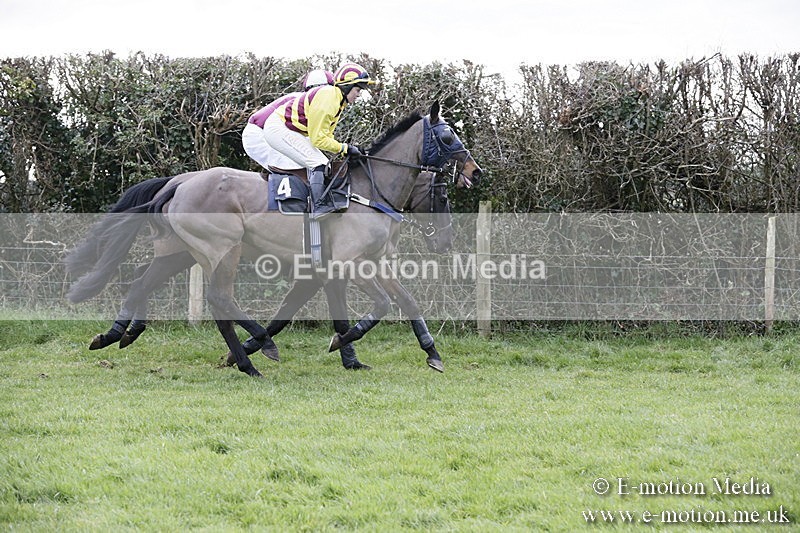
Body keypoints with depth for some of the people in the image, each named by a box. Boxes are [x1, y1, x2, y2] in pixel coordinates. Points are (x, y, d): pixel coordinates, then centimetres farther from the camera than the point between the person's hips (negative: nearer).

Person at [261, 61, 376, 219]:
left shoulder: (338, 100, 8)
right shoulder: (327, 99, -24)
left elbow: (326, 135, 12)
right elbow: (318, 139, -23)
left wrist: (348, 148, -2)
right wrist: (344, 148, -18)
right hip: (278, 128, -11)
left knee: (322, 163, 8)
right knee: (318, 163, -19)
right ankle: (318, 206, -23)